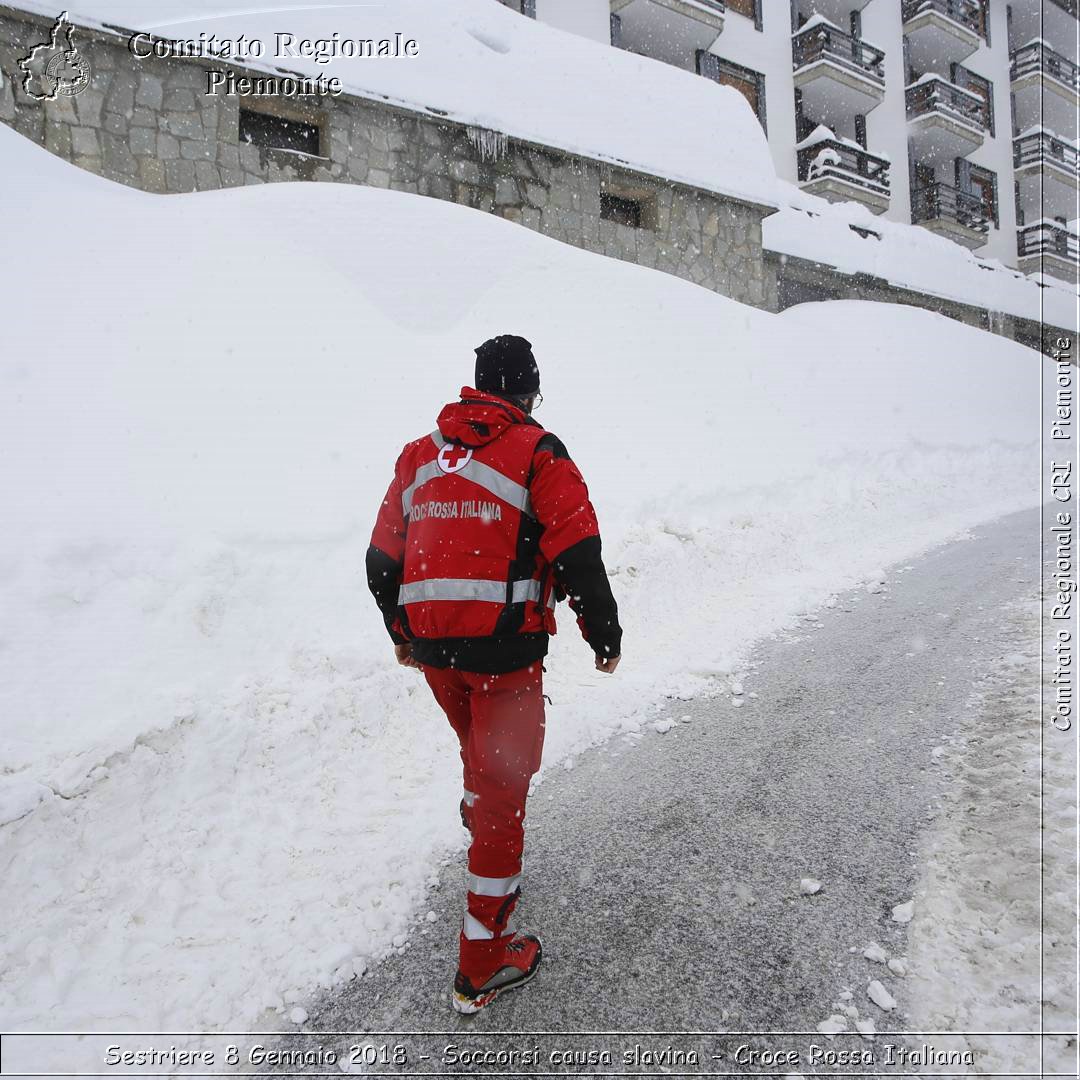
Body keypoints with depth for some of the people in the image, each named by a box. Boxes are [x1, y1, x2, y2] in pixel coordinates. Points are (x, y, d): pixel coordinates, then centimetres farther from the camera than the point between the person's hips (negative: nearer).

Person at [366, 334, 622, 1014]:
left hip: (430, 645, 5)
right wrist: (605, 635, 1)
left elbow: (383, 559, 13)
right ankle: (483, 966, 15)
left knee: (480, 752, 30)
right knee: (504, 785, 5)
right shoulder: (537, 450, -4)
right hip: (504, 646, -5)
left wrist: (403, 635, 27)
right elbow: (577, 554, -12)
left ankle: (482, 823, 56)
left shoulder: (419, 453, 11)